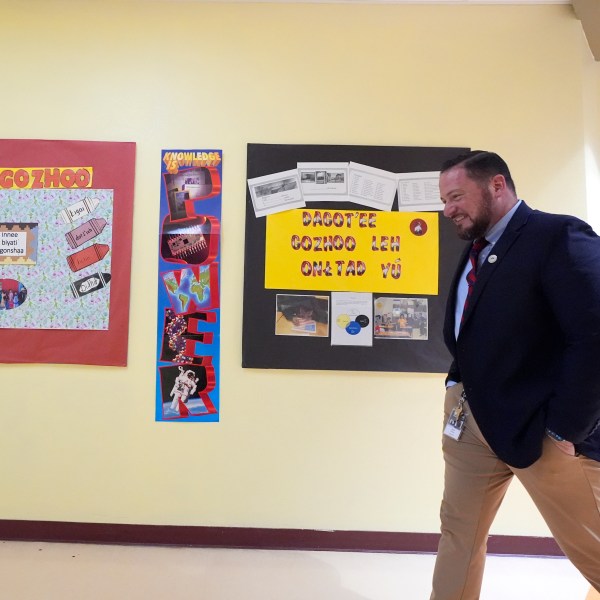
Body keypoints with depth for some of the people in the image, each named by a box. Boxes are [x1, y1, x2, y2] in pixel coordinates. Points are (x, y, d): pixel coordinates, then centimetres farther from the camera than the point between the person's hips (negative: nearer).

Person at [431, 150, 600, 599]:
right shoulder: (478, 248, 12)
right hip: (470, 417, 7)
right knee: (458, 529, 17)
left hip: (539, 427, -7)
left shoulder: (559, 235, -13)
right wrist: (458, 387, 5)